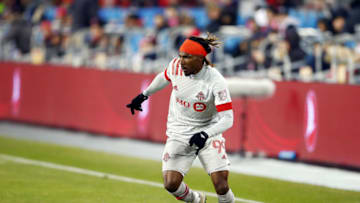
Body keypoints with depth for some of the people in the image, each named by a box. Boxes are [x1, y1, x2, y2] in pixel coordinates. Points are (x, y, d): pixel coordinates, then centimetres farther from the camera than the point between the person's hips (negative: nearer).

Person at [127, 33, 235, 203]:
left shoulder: (215, 81, -23)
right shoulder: (176, 66, -11)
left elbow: (227, 119, -25)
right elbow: (164, 78, 15)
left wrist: (205, 134, -40)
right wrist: (144, 95, 23)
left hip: (208, 132, -3)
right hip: (178, 134, 3)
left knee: (221, 186, -16)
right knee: (171, 183, -13)